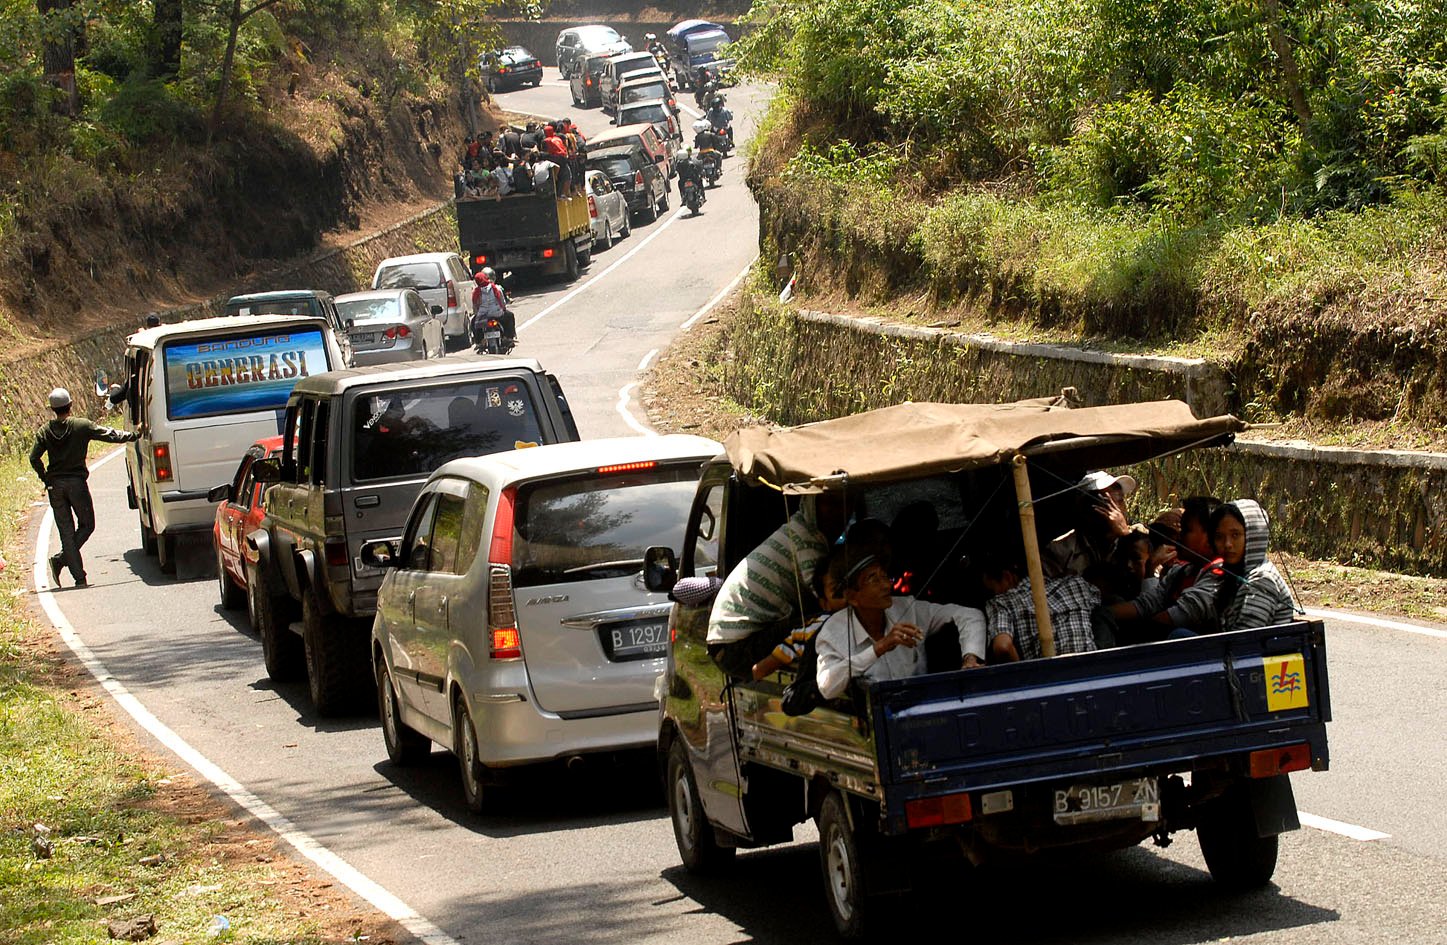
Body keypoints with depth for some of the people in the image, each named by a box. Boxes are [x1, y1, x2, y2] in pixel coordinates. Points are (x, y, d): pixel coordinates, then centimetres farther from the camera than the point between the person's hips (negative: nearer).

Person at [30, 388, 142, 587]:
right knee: (86, 525, 12)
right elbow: (110, 435, -4)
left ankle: (79, 577, 1)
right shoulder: (82, 426, -7)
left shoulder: (45, 431, 1)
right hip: (76, 483, -3)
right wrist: (134, 435, 9)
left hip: (55, 486, 3)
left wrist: (45, 478, 10)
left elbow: (34, 458, -3)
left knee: (66, 532, 6)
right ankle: (61, 559, -8)